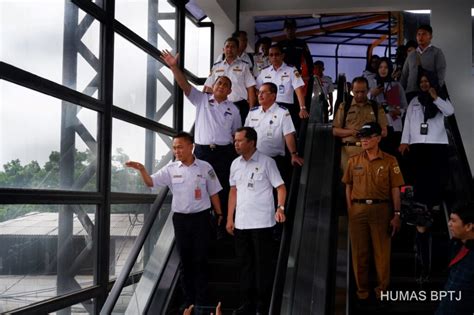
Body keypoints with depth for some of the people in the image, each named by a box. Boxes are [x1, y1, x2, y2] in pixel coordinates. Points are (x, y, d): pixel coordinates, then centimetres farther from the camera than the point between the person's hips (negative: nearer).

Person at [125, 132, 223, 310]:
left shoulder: (205, 167, -2)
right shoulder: (171, 169, 1)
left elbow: (213, 193, 5)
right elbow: (151, 182, -6)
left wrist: (219, 214, 6)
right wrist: (142, 170, -24)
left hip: (201, 217, -2)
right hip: (180, 218, 2)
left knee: (200, 260, 1)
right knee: (185, 260, 8)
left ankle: (201, 301, 8)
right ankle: (188, 300, 17)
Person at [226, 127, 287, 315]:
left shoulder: (266, 162, -7)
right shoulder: (235, 164, 10)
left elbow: (280, 187, -6)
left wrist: (280, 208, -22)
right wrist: (230, 218, 12)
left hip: (262, 223, -5)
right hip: (241, 223, 6)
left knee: (262, 264, 2)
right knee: (245, 264, 12)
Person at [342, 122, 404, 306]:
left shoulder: (389, 161, 1)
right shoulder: (353, 161, 8)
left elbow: (395, 189, -1)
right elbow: (348, 187, 11)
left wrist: (396, 214, -6)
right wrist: (350, 211, 2)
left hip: (381, 210, -2)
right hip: (358, 210, 2)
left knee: (382, 252, 3)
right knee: (359, 253, 7)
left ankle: (382, 291, 16)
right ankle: (362, 292, 18)